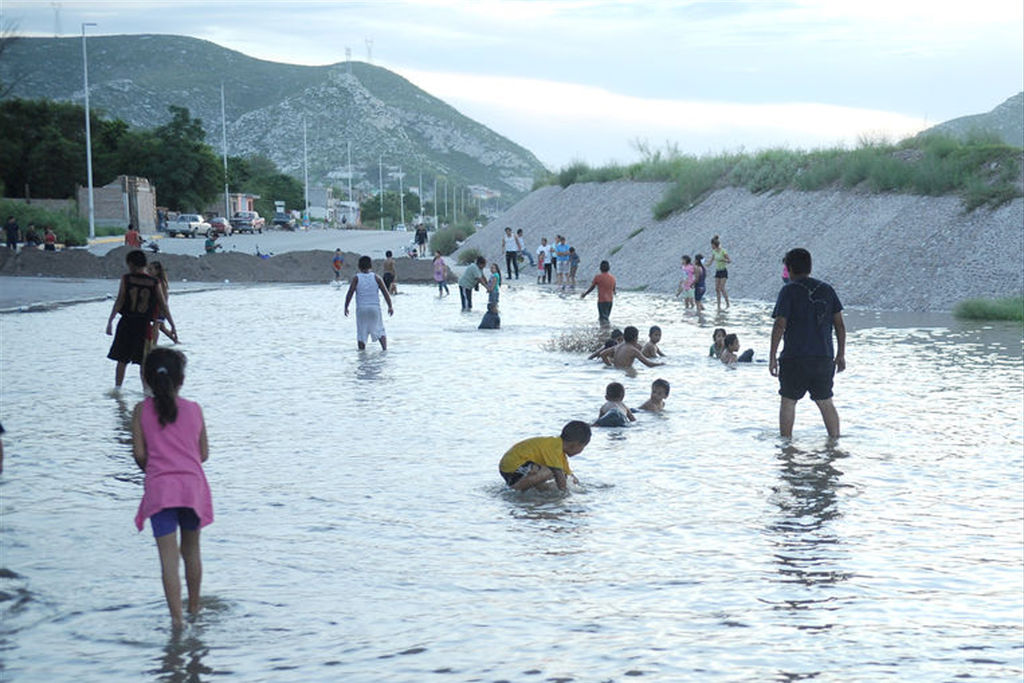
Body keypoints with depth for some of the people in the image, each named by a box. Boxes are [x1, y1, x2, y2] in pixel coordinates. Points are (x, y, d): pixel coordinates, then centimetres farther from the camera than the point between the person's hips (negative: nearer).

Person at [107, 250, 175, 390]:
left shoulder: (126, 279, -4)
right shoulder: (153, 282, 0)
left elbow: (119, 301, -10)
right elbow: (163, 306, 1)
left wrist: (110, 321, -9)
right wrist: (172, 326, 6)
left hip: (126, 322, -1)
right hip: (144, 325, 1)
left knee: (122, 359, 10)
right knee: (143, 361, 7)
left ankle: (117, 388, 11)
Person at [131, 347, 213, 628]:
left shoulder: (142, 410, -1)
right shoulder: (194, 410, 3)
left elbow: (140, 454, -3)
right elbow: (204, 454, 7)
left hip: (159, 488, -2)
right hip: (193, 484, 2)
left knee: (168, 558, -2)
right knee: (191, 550, 21)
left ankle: (176, 616, -9)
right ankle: (194, 607, 34)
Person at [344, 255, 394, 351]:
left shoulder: (356, 278, -1)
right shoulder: (376, 277, 4)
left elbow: (350, 293, -6)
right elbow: (386, 292, 0)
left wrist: (346, 307, 2)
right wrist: (390, 307, 4)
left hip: (361, 308, -1)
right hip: (375, 307, 1)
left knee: (361, 333, 6)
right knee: (380, 330, 9)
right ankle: (385, 348, -8)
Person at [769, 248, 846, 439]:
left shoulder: (789, 290, -7)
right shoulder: (827, 289, 8)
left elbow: (780, 326, -12)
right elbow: (840, 324, 8)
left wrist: (772, 356, -8)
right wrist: (841, 355, 14)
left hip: (794, 358, -4)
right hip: (824, 358, 4)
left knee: (788, 401, 9)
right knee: (826, 402, 13)